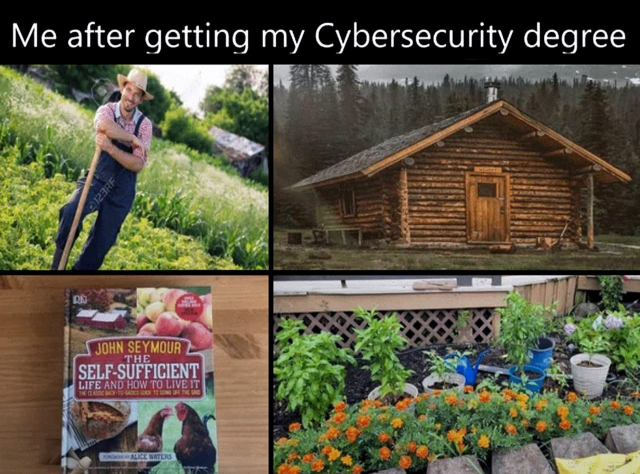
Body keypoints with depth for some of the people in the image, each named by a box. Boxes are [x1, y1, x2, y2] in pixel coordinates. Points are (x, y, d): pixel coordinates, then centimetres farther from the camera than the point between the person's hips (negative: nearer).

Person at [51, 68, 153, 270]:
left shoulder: (145, 124, -5)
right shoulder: (107, 110, -7)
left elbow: (138, 165, -15)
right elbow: (105, 126, -34)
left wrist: (110, 148, -27)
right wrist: (133, 138, -25)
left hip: (122, 190, 2)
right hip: (98, 179, -1)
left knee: (101, 242, 5)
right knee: (71, 211, -29)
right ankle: (57, 264, -14)